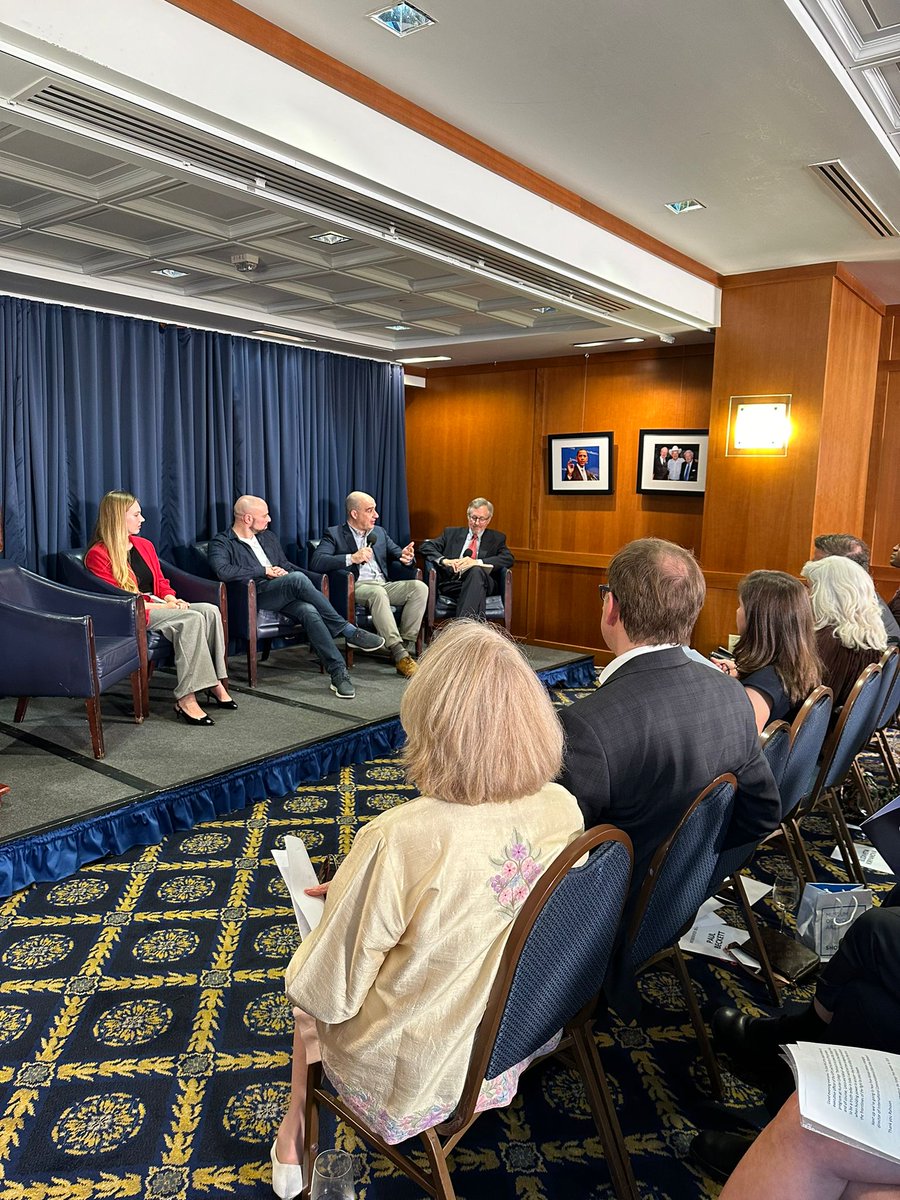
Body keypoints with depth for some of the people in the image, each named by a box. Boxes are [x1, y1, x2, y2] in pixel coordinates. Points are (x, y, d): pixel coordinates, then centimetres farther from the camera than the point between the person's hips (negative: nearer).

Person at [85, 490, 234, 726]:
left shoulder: (144, 545, 19)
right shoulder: (98, 555, -5)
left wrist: (172, 599, -2)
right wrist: (160, 606, -17)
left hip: (157, 605, 8)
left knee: (210, 611, -20)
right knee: (191, 619, -32)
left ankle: (215, 681, -22)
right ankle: (186, 699, -36)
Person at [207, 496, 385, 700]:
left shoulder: (268, 537, 26)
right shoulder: (221, 543, 4)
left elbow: (286, 565, 31)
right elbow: (223, 571, -16)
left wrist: (285, 573, 5)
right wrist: (265, 571, -11)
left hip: (285, 597, 5)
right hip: (256, 596, -5)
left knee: (309, 611, -31)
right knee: (297, 578, -34)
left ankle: (338, 673, -37)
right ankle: (348, 631, -28)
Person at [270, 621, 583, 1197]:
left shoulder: (398, 841, -36)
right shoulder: (564, 810, -18)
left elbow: (326, 996, -22)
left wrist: (344, 899, -3)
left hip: (409, 1077, -4)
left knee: (308, 971, 25)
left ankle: (296, 1131, 44)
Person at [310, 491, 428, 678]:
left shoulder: (379, 532, 24)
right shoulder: (334, 534, 6)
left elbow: (397, 554, 20)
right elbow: (316, 562, -9)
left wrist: (406, 557, -6)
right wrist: (352, 558, -20)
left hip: (384, 585, 6)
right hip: (356, 586, -5)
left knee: (419, 587, -21)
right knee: (378, 593, -39)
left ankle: (407, 646, -23)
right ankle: (399, 655, -39)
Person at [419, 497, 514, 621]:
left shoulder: (497, 538, 21)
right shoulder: (451, 532, 23)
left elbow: (509, 559, 3)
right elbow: (425, 546, 13)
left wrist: (476, 562, -12)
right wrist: (444, 560, -10)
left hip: (481, 580, 0)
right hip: (451, 583, 0)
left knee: (477, 571, -36)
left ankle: (464, 623, -51)